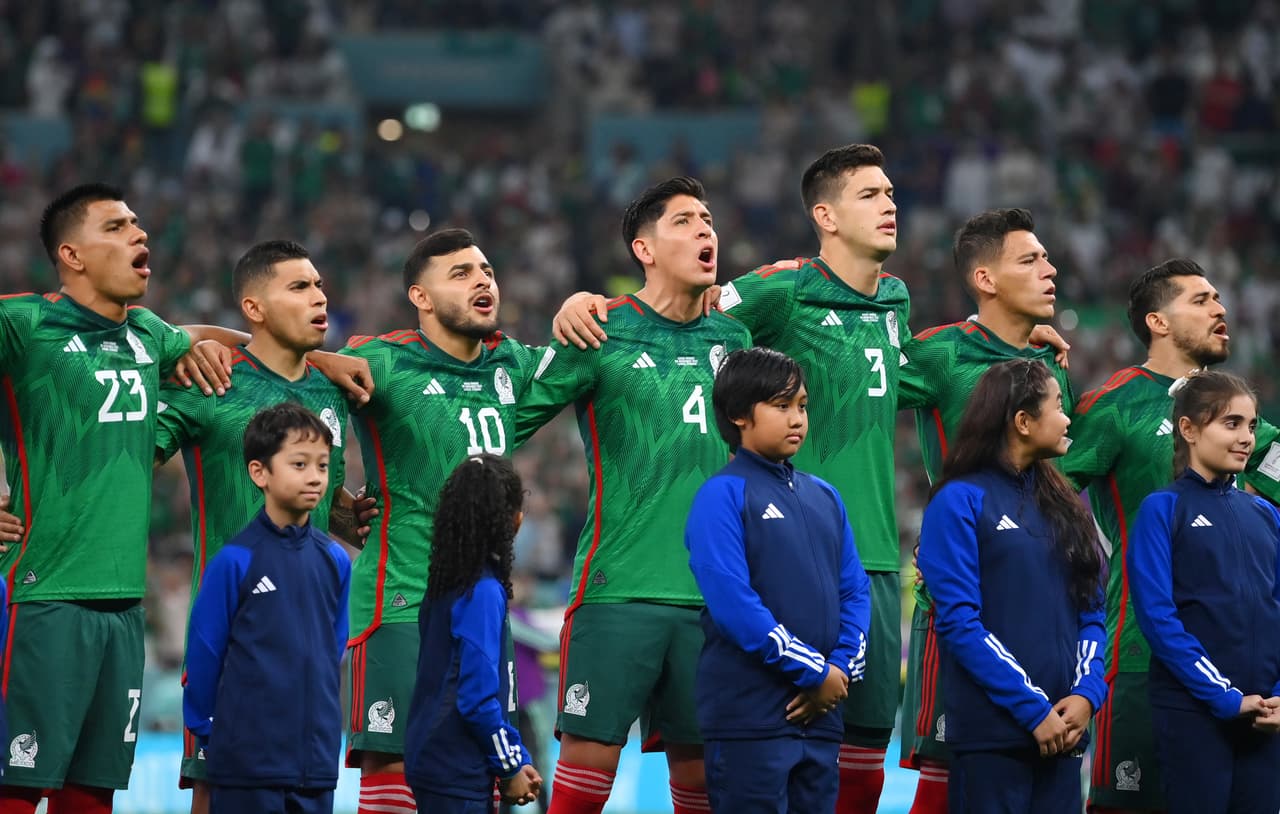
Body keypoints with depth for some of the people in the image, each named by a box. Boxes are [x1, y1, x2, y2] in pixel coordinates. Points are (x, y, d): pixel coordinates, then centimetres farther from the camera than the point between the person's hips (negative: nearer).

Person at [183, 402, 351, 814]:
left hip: (315, 763, 4)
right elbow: (204, 655, -3)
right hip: (247, 762, -4)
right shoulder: (235, 561, -9)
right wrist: (207, 731, 5)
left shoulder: (335, 561, 5)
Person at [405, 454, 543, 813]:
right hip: (456, 771, -9)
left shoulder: (448, 583, 11)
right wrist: (510, 768, -8)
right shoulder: (483, 593, -15)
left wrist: (517, 758, 15)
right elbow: (477, 698, -18)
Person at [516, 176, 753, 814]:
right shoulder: (601, 334, -3)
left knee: (699, 759, 5)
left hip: (710, 592, 5)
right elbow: (508, 422, 0)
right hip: (619, 589, -5)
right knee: (591, 750, -8)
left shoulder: (730, 338, 12)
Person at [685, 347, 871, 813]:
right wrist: (814, 672, -13)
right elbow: (732, 600, -15)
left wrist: (842, 669, -4)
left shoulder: (823, 497, 15)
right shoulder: (723, 495, -6)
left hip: (820, 714, 6)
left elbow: (855, 591, 14)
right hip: (751, 716, -6)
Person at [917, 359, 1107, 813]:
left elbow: (1091, 613, 13)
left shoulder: (1061, 504, 15)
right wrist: (1033, 709, -15)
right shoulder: (961, 501, -4)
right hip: (992, 734, -6)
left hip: (1061, 732, 6)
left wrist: (1087, 693, -5)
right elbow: (959, 622, -11)